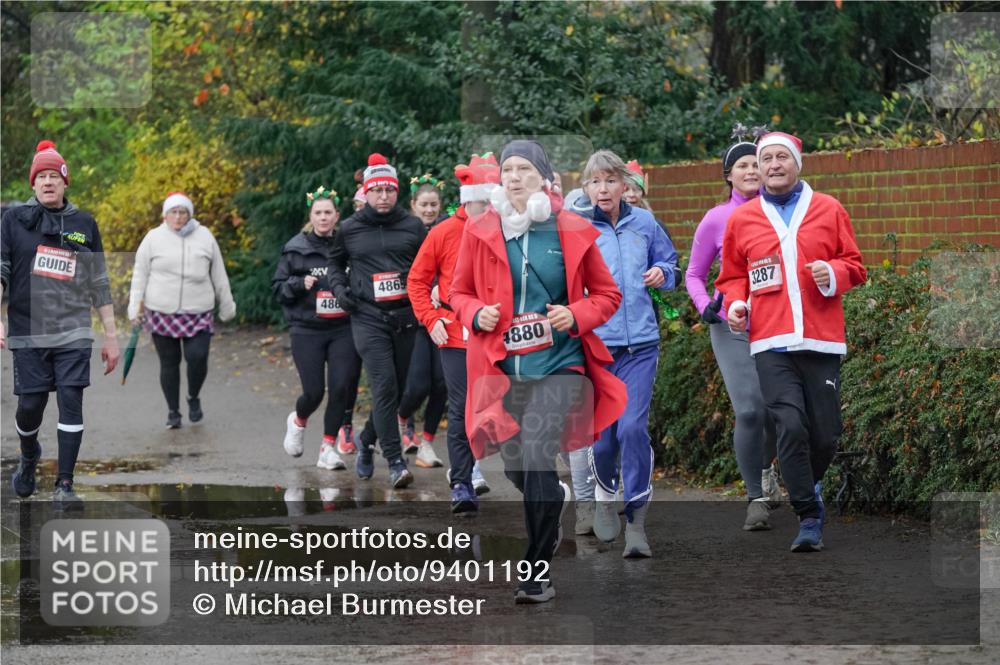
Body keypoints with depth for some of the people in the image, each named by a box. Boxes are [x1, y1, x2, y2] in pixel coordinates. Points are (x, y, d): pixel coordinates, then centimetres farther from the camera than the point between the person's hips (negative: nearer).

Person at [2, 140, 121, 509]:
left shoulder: (84, 224, 8)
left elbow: (99, 284, 12)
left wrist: (111, 336, 10)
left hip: (73, 332, 1)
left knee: (71, 402, -8)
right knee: (30, 405, 1)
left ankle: (64, 486, -4)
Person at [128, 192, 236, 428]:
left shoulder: (205, 237, 6)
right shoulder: (154, 239, 2)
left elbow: (218, 275, 13)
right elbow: (140, 275, 4)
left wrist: (226, 306, 16)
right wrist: (135, 307, -2)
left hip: (198, 314, 0)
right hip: (163, 314, 0)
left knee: (197, 357, -13)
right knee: (169, 363, 4)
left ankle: (194, 397, 15)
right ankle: (173, 411, 18)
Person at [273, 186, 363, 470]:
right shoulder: (296, 249, 1)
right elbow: (277, 286, 5)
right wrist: (300, 284, -12)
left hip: (343, 330, 1)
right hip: (307, 330, -1)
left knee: (341, 388, -8)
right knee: (314, 392, -3)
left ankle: (328, 448, 5)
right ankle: (298, 421, 32)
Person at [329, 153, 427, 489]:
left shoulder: (413, 227, 6)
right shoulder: (350, 229, 6)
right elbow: (335, 262, 23)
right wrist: (339, 287, 5)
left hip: (405, 317, 2)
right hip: (368, 318, -2)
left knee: (399, 388, 9)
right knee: (384, 385, -15)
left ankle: (367, 441, 34)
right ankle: (395, 463, -16)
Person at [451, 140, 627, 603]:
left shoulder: (573, 232, 1)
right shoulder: (480, 231, 5)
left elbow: (607, 294, 10)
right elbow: (459, 292, 14)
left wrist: (577, 317, -9)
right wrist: (476, 315, -8)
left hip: (557, 362, -3)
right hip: (502, 365, 3)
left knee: (537, 456, -19)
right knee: (515, 465, 10)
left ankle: (537, 573, -12)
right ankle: (555, 499, 48)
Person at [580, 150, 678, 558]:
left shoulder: (644, 224, 7)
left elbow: (668, 264, 19)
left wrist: (662, 274, -2)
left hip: (640, 342, 0)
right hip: (594, 341, 0)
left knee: (633, 427, -11)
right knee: (601, 432, 3)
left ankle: (636, 520, -4)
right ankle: (605, 497, 32)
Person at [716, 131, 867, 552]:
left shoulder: (829, 210, 10)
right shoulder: (742, 219, 12)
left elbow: (855, 266, 12)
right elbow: (732, 276, 19)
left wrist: (833, 273, -9)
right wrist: (735, 303, -1)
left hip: (822, 341, 1)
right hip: (772, 343, -1)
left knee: (825, 434, 0)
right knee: (790, 426, -16)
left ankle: (807, 486, 32)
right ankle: (809, 518, -8)